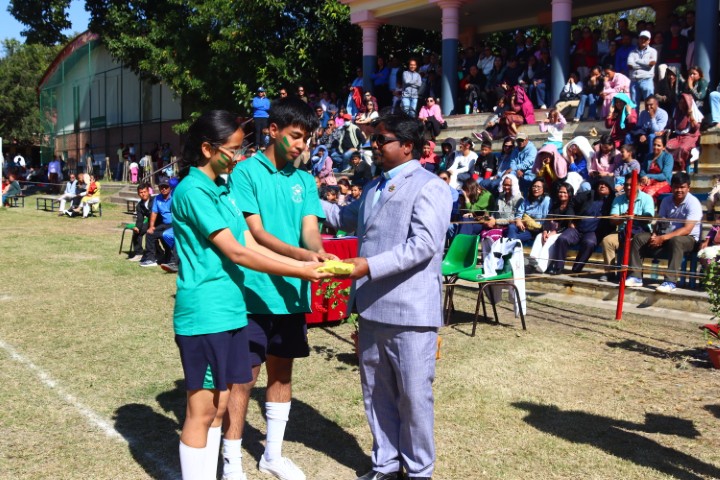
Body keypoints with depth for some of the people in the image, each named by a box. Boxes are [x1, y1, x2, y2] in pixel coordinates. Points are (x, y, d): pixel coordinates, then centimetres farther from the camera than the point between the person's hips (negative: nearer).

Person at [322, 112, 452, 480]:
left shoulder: (429, 187, -9)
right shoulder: (373, 188, 17)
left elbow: (423, 245, -21)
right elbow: (345, 218, 35)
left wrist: (369, 266, -26)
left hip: (411, 310, -8)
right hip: (373, 308, 8)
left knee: (413, 395, 4)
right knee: (376, 392, 16)